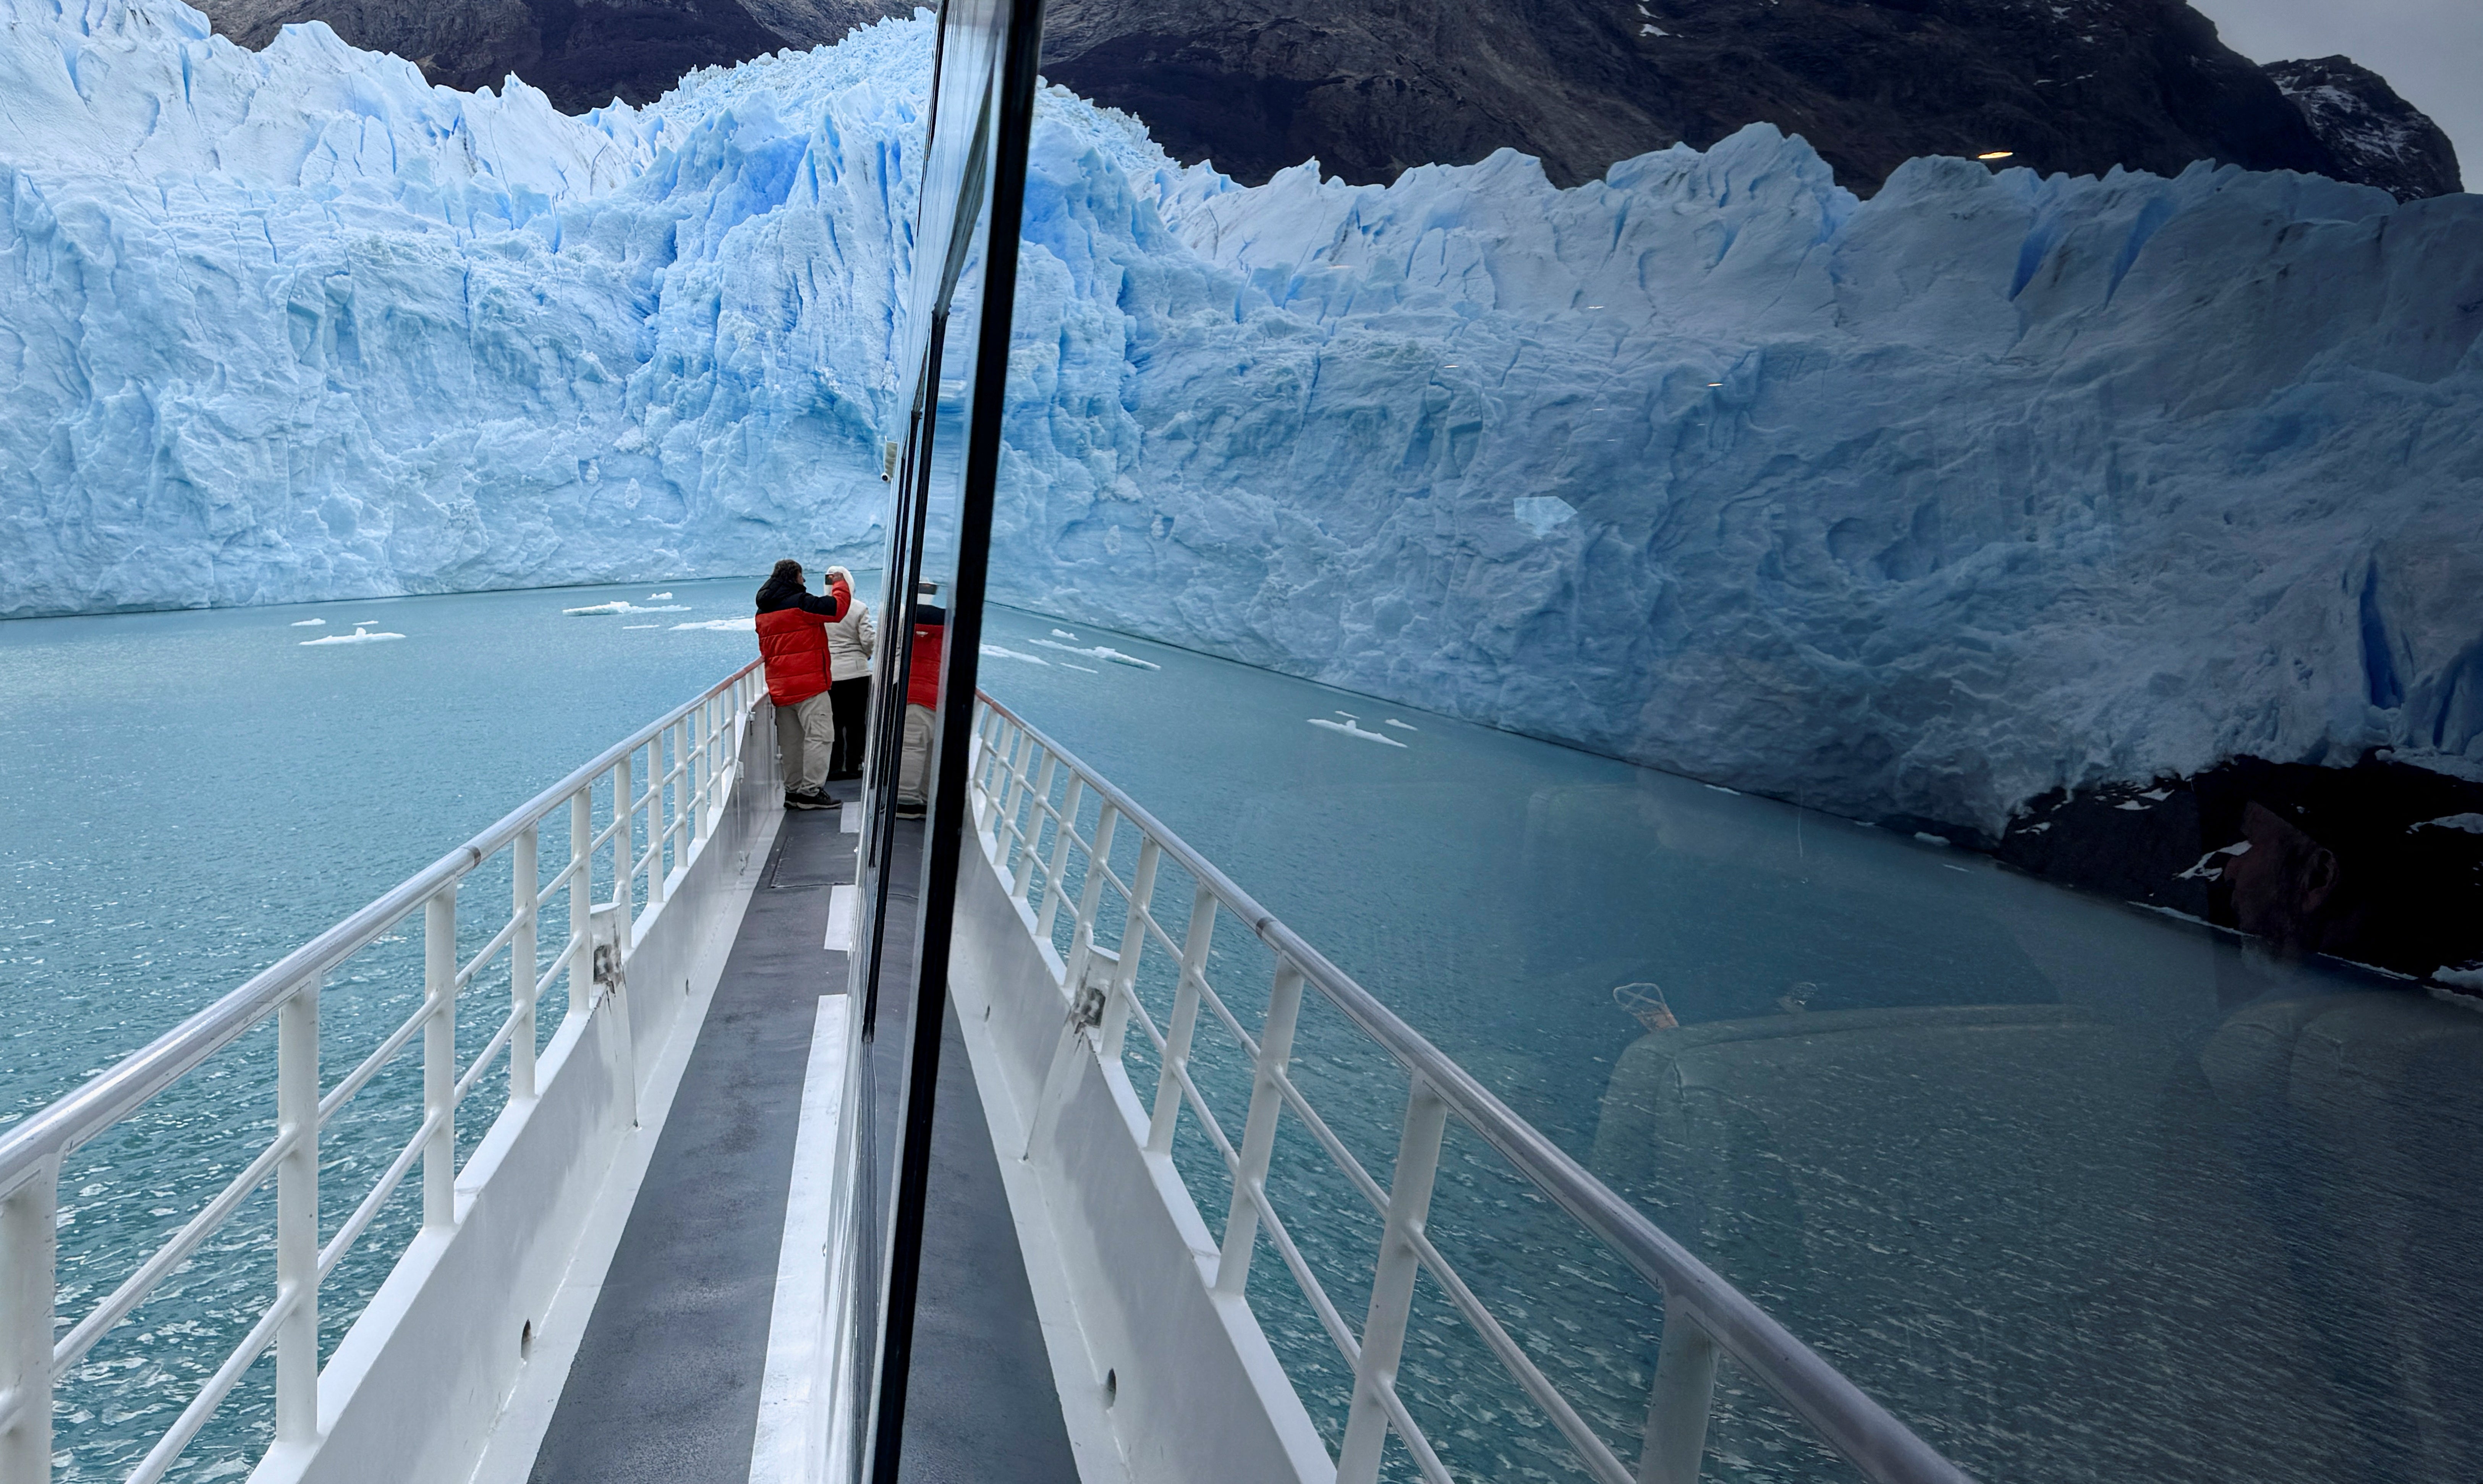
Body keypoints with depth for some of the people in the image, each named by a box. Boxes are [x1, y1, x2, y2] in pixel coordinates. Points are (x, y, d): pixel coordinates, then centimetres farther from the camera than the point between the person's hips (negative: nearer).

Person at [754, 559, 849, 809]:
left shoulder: (763, 611, 15)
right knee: (820, 735, -7)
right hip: (809, 684, -9)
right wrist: (840, 587, 5)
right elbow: (837, 607, -14)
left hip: (779, 687, 9)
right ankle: (811, 791, -11)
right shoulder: (800, 602, -12)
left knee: (791, 740, 13)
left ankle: (793, 790, 17)